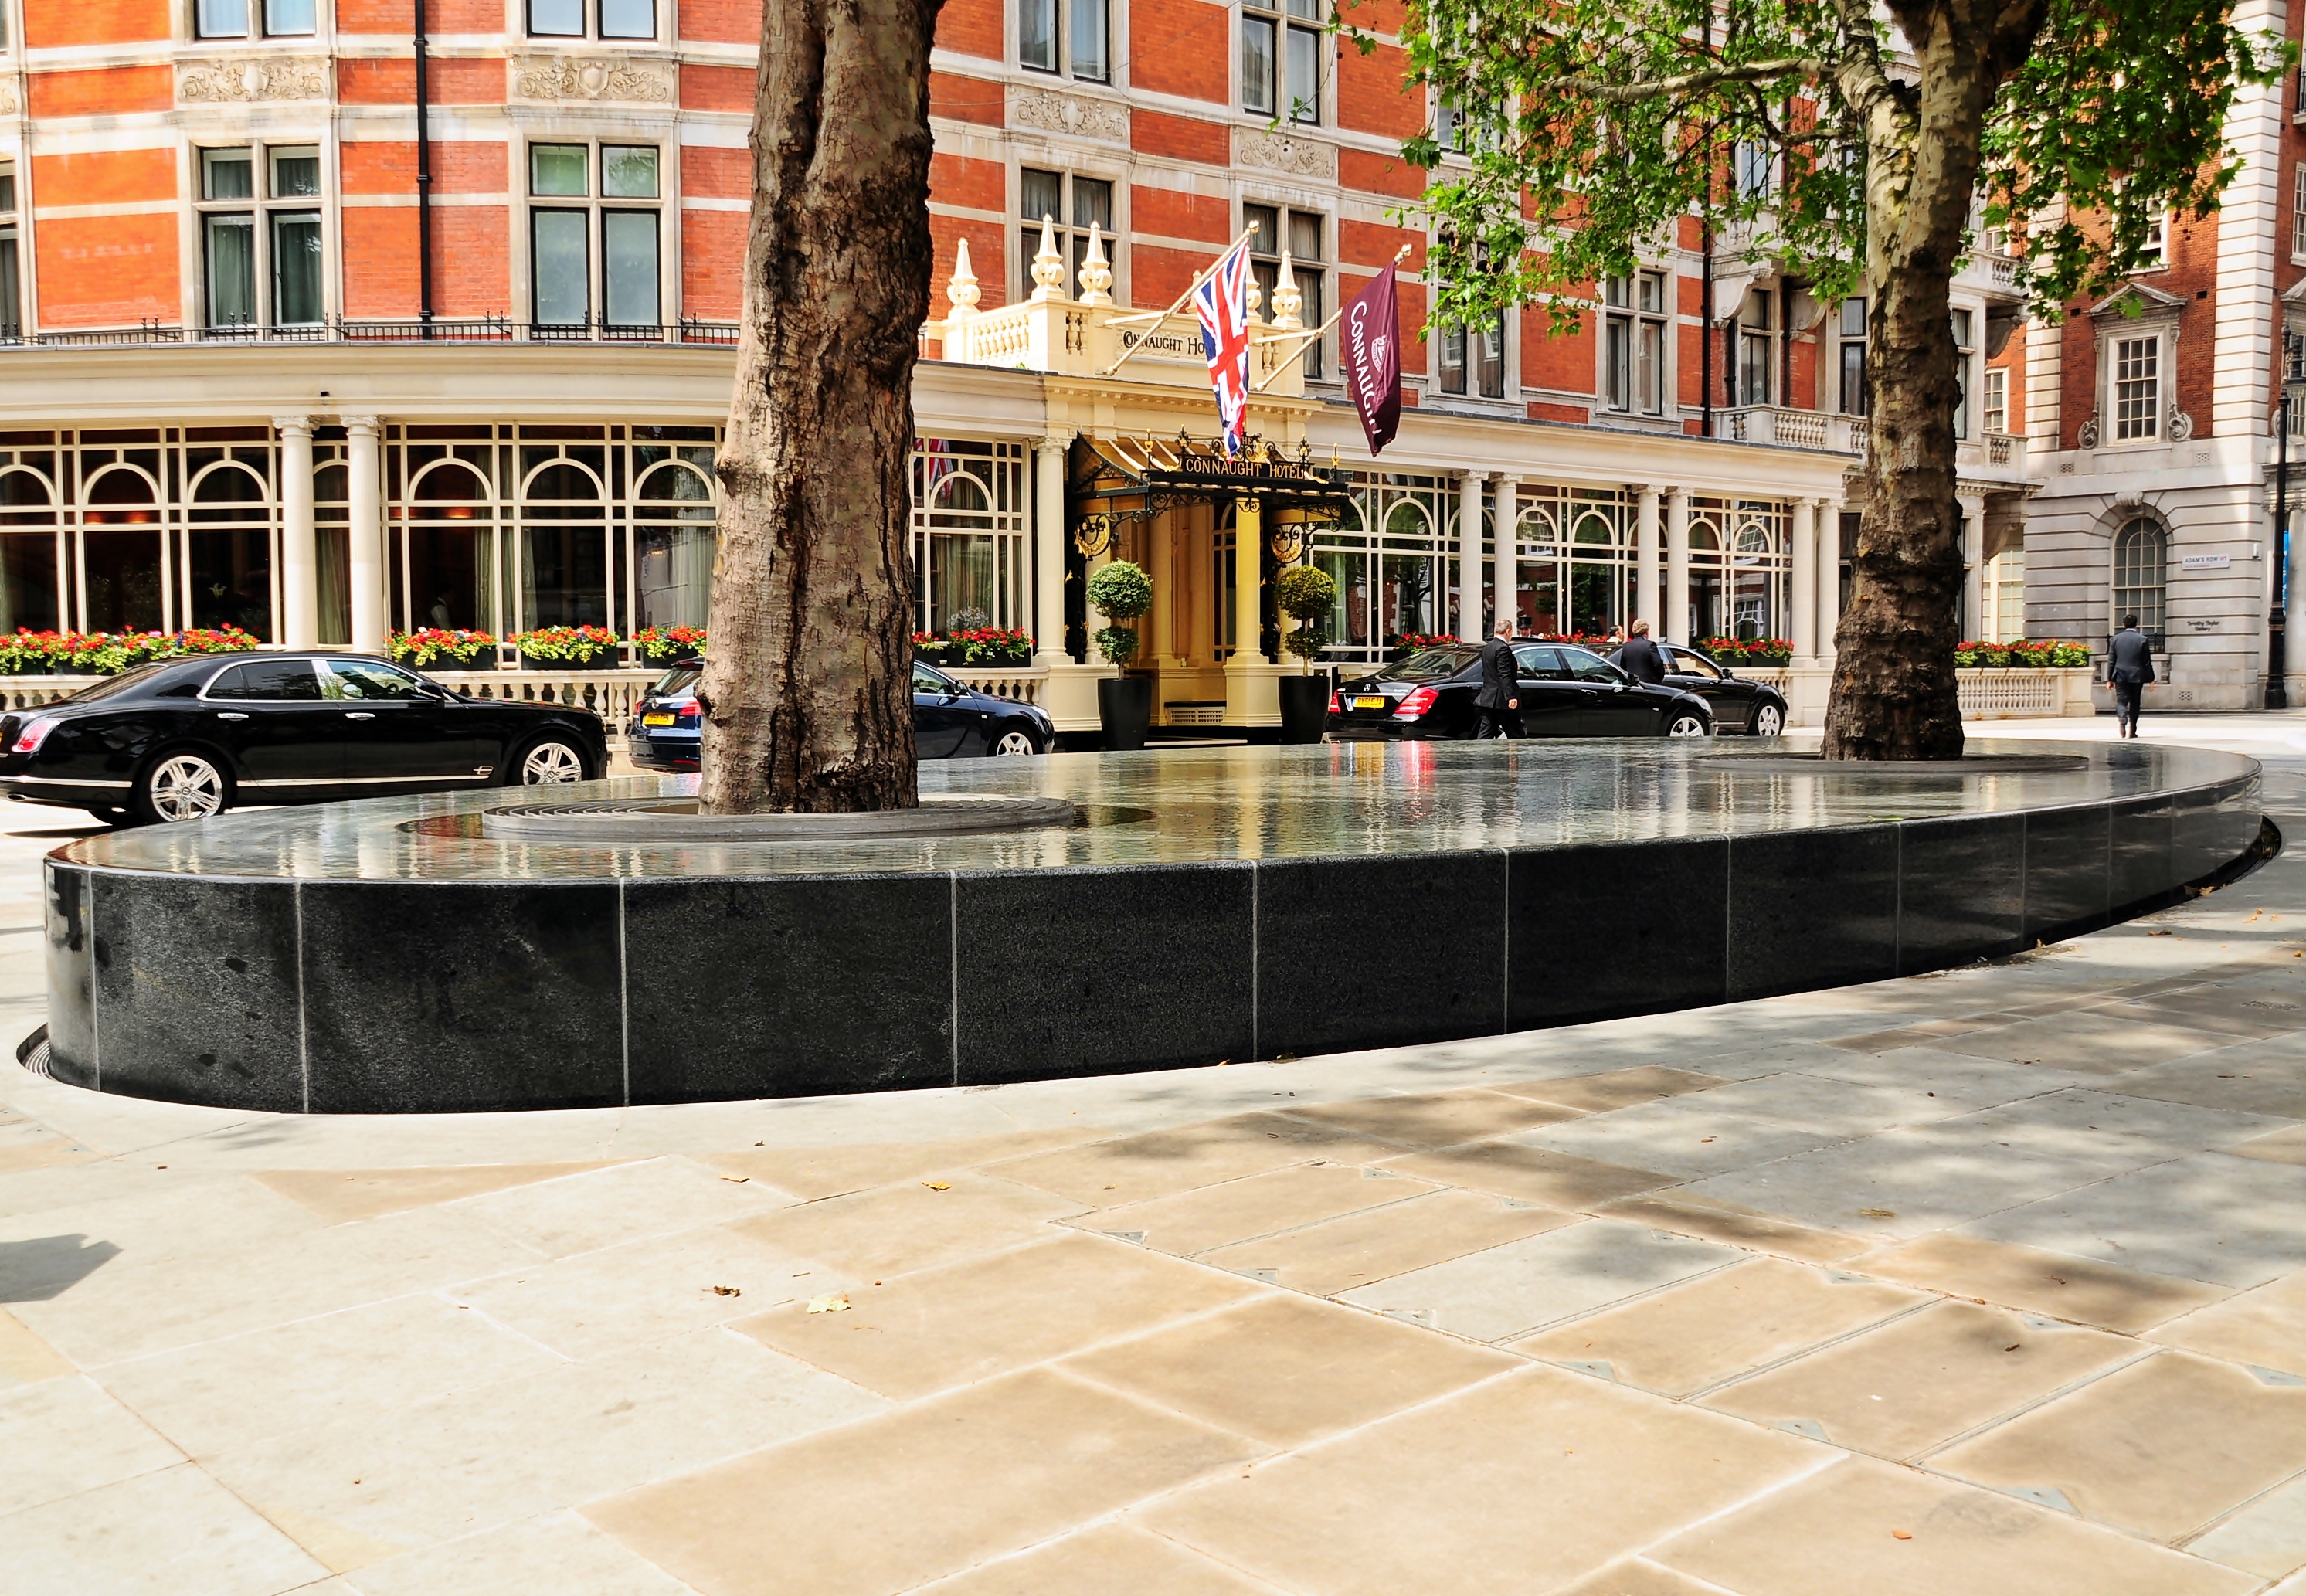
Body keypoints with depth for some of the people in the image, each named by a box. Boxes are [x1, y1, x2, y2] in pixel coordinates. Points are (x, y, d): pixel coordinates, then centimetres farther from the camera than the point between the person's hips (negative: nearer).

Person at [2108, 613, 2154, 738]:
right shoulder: (2142, 639, -3)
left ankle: (2121, 719, -30)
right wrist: (2150, 679, 5)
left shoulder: (2116, 638, 1)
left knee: (2121, 701, 1)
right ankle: (2131, 730, 11)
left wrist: (2109, 678, 7)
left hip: (2120, 676, 0)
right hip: (2137, 676, 0)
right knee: (2135, 703, 9)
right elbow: (2147, 662, -1)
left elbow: (2111, 661, 2)